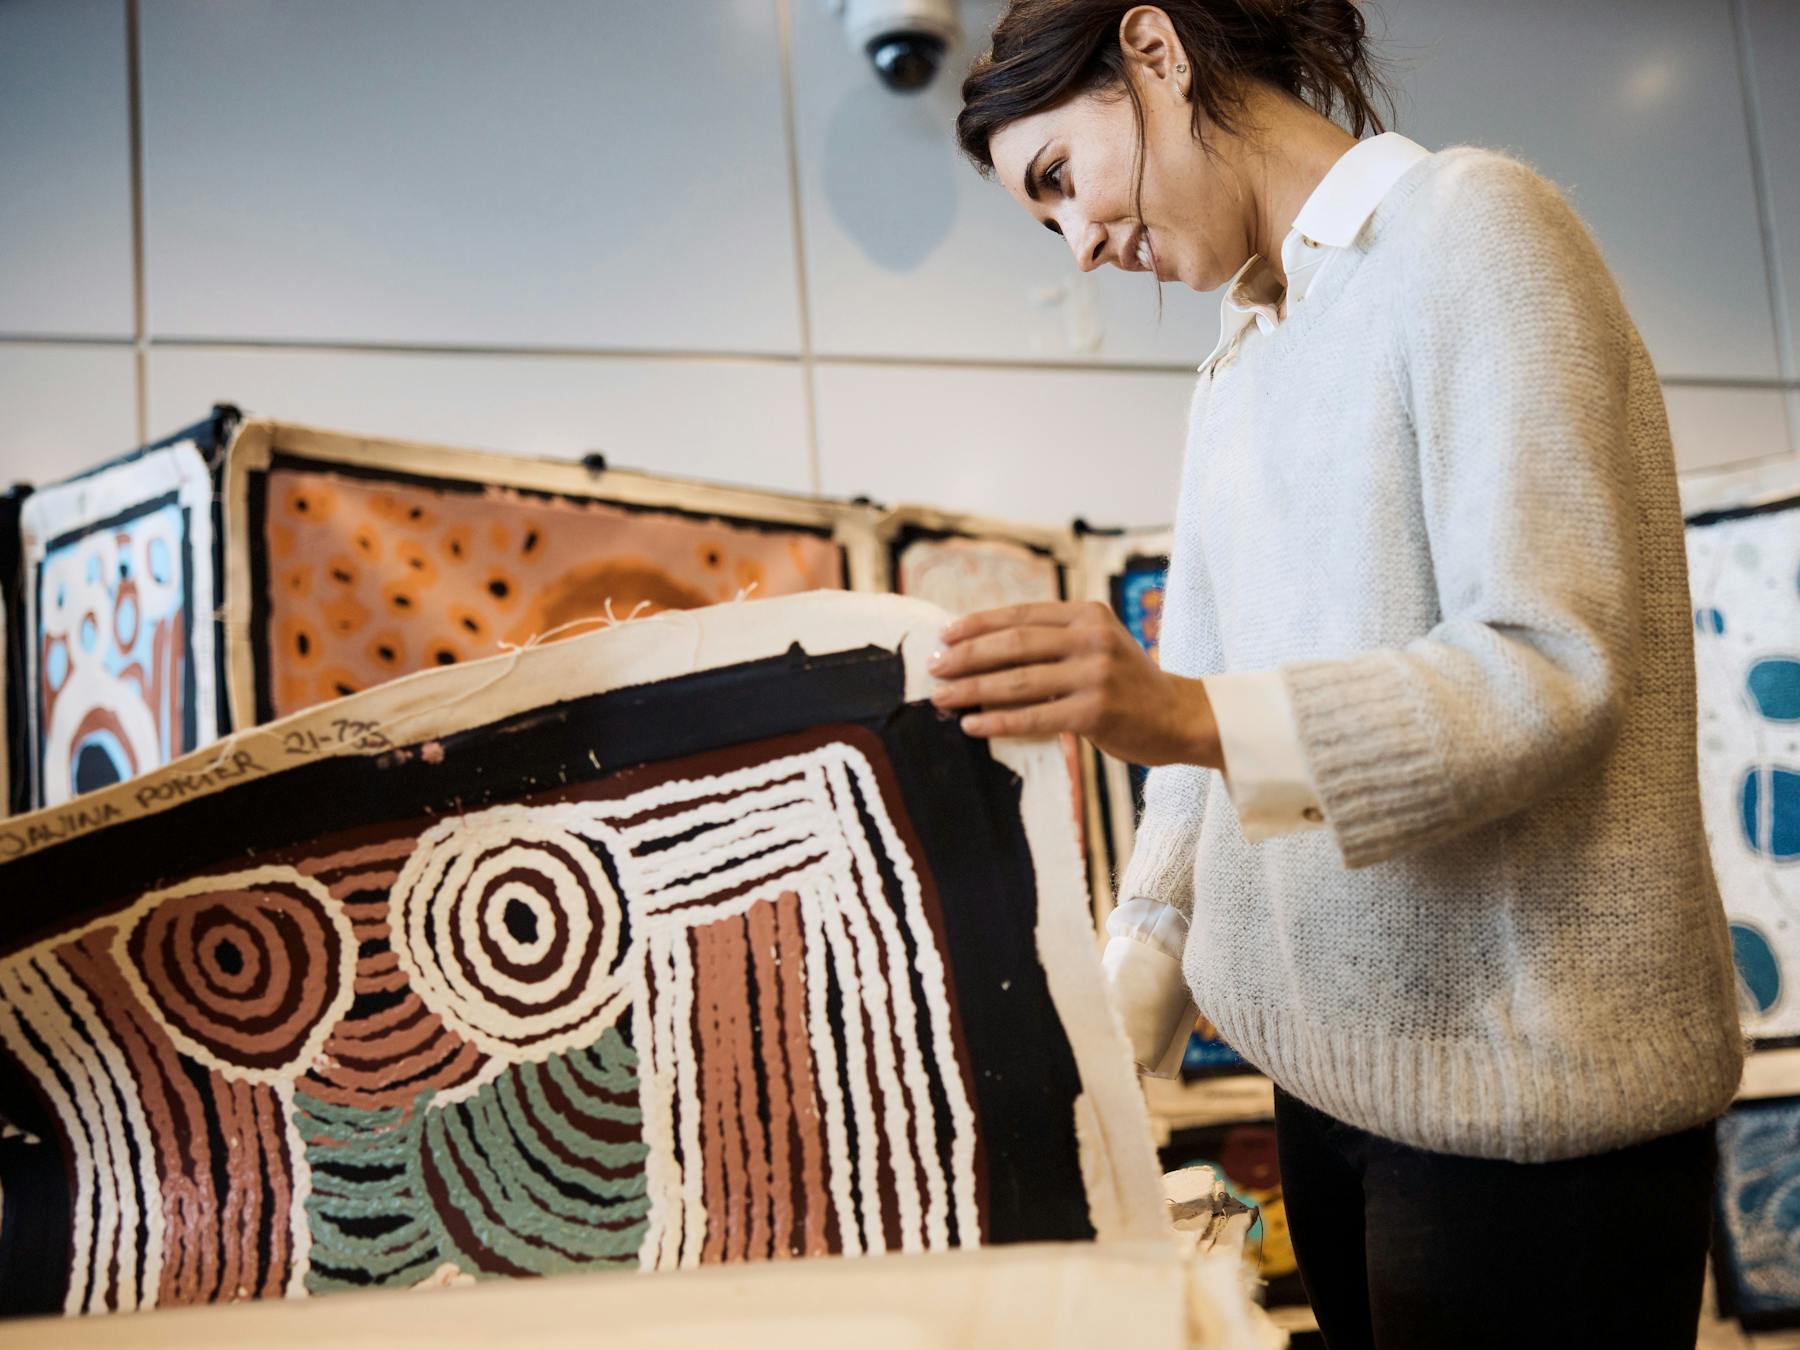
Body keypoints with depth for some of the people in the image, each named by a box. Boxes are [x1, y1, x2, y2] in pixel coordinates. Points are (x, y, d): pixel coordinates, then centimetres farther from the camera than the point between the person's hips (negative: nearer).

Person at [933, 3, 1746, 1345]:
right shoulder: (1239, 371, 16)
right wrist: (1105, 1038, 9)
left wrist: (1189, 717, -30)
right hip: (1334, 1062, 7)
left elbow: (1554, 670, -19)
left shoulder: (1465, 224, -8)